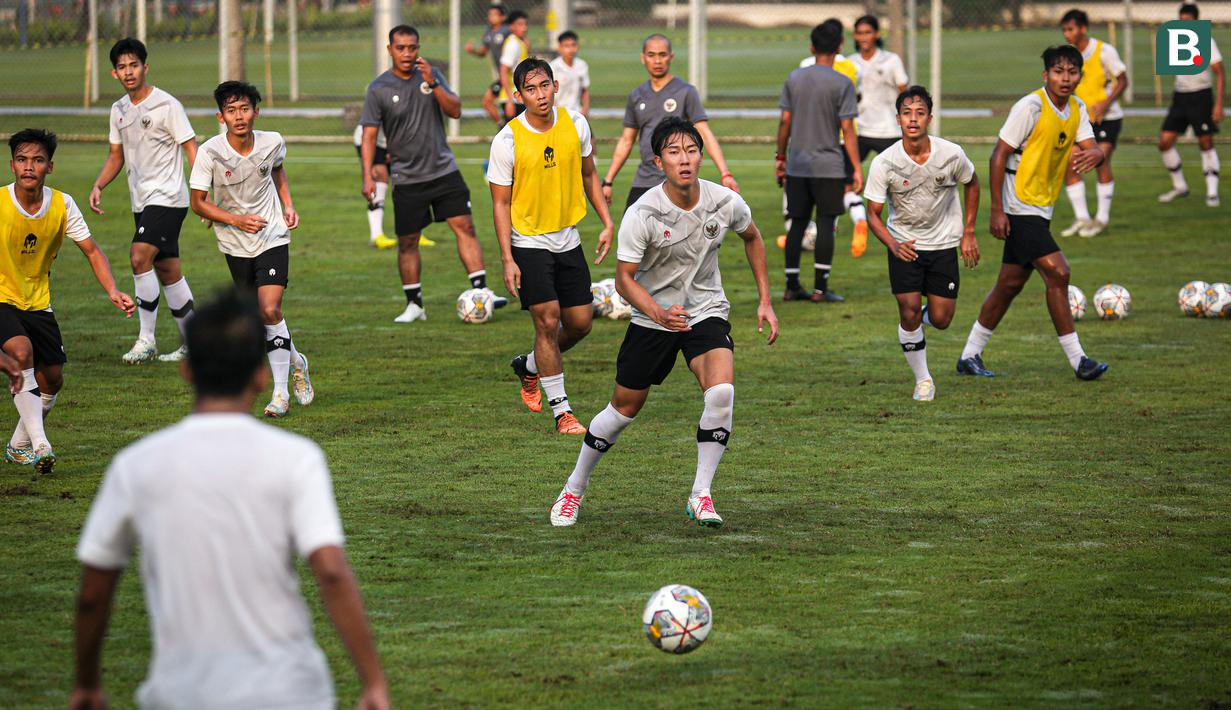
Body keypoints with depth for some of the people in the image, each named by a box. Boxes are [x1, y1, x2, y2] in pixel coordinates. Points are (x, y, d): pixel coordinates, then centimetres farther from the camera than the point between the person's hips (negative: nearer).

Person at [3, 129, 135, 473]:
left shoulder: (62, 205, -7)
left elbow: (91, 251, 0)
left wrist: (113, 291, -17)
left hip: (37, 303, 5)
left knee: (52, 380, 5)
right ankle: (40, 445, -34)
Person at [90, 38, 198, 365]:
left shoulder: (167, 105, -10)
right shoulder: (119, 110, 11)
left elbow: (191, 148, -10)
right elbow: (116, 155, 19)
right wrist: (98, 186, 2)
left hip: (168, 198, -8)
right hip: (142, 201, 8)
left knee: (140, 257, -21)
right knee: (167, 270, 10)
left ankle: (146, 339, -16)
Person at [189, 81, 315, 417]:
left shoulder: (272, 143, -10)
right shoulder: (210, 152, -17)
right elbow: (198, 202, -9)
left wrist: (288, 206, 2)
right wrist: (236, 220, -21)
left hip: (273, 237, -1)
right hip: (235, 243, 1)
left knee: (270, 309, -16)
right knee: (257, 313, 8)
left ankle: (281, 391, -7)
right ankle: (296, 363, 35)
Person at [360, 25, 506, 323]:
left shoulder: (431, 74, 3)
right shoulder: (379, 89, -4)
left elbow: (455, 111, -4)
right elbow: (369, 134, -3)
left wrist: (433, 84, -19)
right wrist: (368, 177, -11)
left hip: (444, 170, 2)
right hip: (407, 178, -2)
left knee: (465, 227, -7)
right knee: (407, 242, 3)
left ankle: (481, 293, -7)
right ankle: (414, 305, 14)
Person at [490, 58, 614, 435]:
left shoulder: (575, 123, -3)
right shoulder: (508, 140, -15)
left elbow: (588, 175, 12)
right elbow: (500, 202, -10)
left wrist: (607, 223, 6)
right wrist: (507, 260, -14)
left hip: (568, 240, 5)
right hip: (529, 242, -5)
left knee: (580, 322, 7)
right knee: (548, 320, -11)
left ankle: (529, 366, 35)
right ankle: (561, 411, -2)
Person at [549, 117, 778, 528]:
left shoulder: (725, 202, -12)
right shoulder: (642, 214, -21)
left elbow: (752, 238, 11)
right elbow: (624, 279, -16)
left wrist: (765, 301, 9)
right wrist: (658, 312, -35)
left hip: (706, 312, 1)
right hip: (652, 317, -1)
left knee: (721, 391, -25)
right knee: (624, 408, 8)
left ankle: (700, 497, -14)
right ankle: (574, 491, 31)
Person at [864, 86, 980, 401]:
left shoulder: (951, 154, -16)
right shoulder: (884, 163, -19)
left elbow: (972, 184, 6)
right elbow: (873, 213, -11)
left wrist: (968, 233, 4)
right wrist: (893, 245, -29)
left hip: (944, 244, 1)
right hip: (904, 242, -1)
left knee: (941, 320, -1)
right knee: (909, 314, -11)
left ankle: (924, 315, 37)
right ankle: (922, 379, 9)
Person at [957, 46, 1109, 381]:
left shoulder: (1077, 109, 7)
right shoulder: (1031, 106, -16)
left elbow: (1092, 147, 0)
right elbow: (999, 155, -15)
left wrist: (1093, 154, -27)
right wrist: (997, 210, -18)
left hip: (1040, 209, 9)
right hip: (1019, 207, -9)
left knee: (1010, 284, 13)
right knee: (1057, 272, -15)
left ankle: (970, 356, 22)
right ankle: (1078, 360, -11)